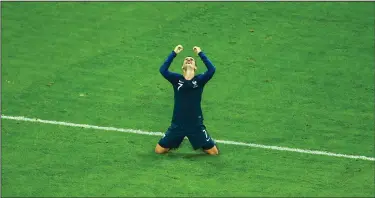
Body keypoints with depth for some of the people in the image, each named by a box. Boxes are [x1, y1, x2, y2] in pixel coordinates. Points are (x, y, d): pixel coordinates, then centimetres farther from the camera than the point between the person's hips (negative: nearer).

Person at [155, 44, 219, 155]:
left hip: (196, 124, 0)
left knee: (213, 152, 2)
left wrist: (200, 54, -17)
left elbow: (212, 70, -21)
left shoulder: (199, 80, -4)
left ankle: (200, 144, 34)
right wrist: (174, 53, -18)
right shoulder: (177, 79, -3)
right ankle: (175, 142, 33)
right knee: (159, 150, 4)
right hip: (177, 124, 1)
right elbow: (163, 70, -18)